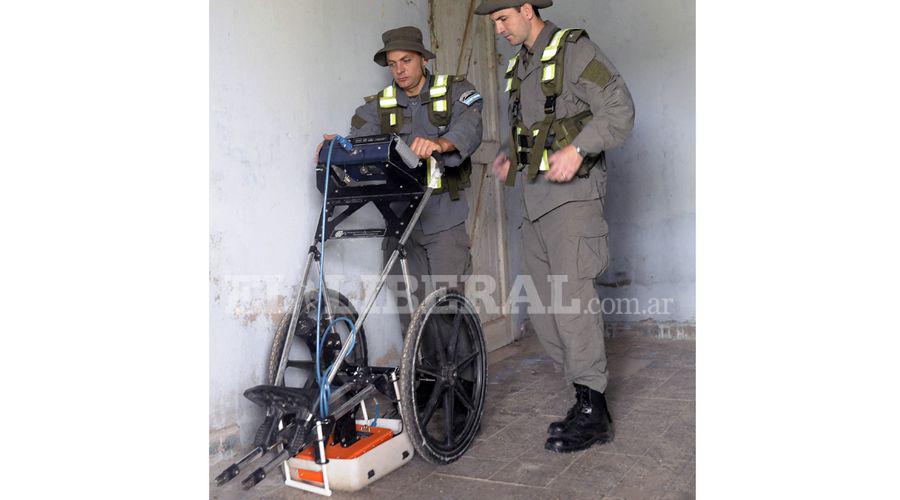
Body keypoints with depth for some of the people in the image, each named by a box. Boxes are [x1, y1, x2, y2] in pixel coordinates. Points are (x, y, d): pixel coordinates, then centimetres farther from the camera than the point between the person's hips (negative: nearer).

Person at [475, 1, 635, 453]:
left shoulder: (574, 51, -3)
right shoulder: (517, 68, 21)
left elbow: (620, 110, -10)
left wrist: (577, 149, -22)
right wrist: (509, 155, 12)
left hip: (572, 193, -8)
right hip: (533, 199, 8)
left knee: (571, 297, -15)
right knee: (543, 308, 5)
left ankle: (591, 412, -6)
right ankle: (589, 400, 13)